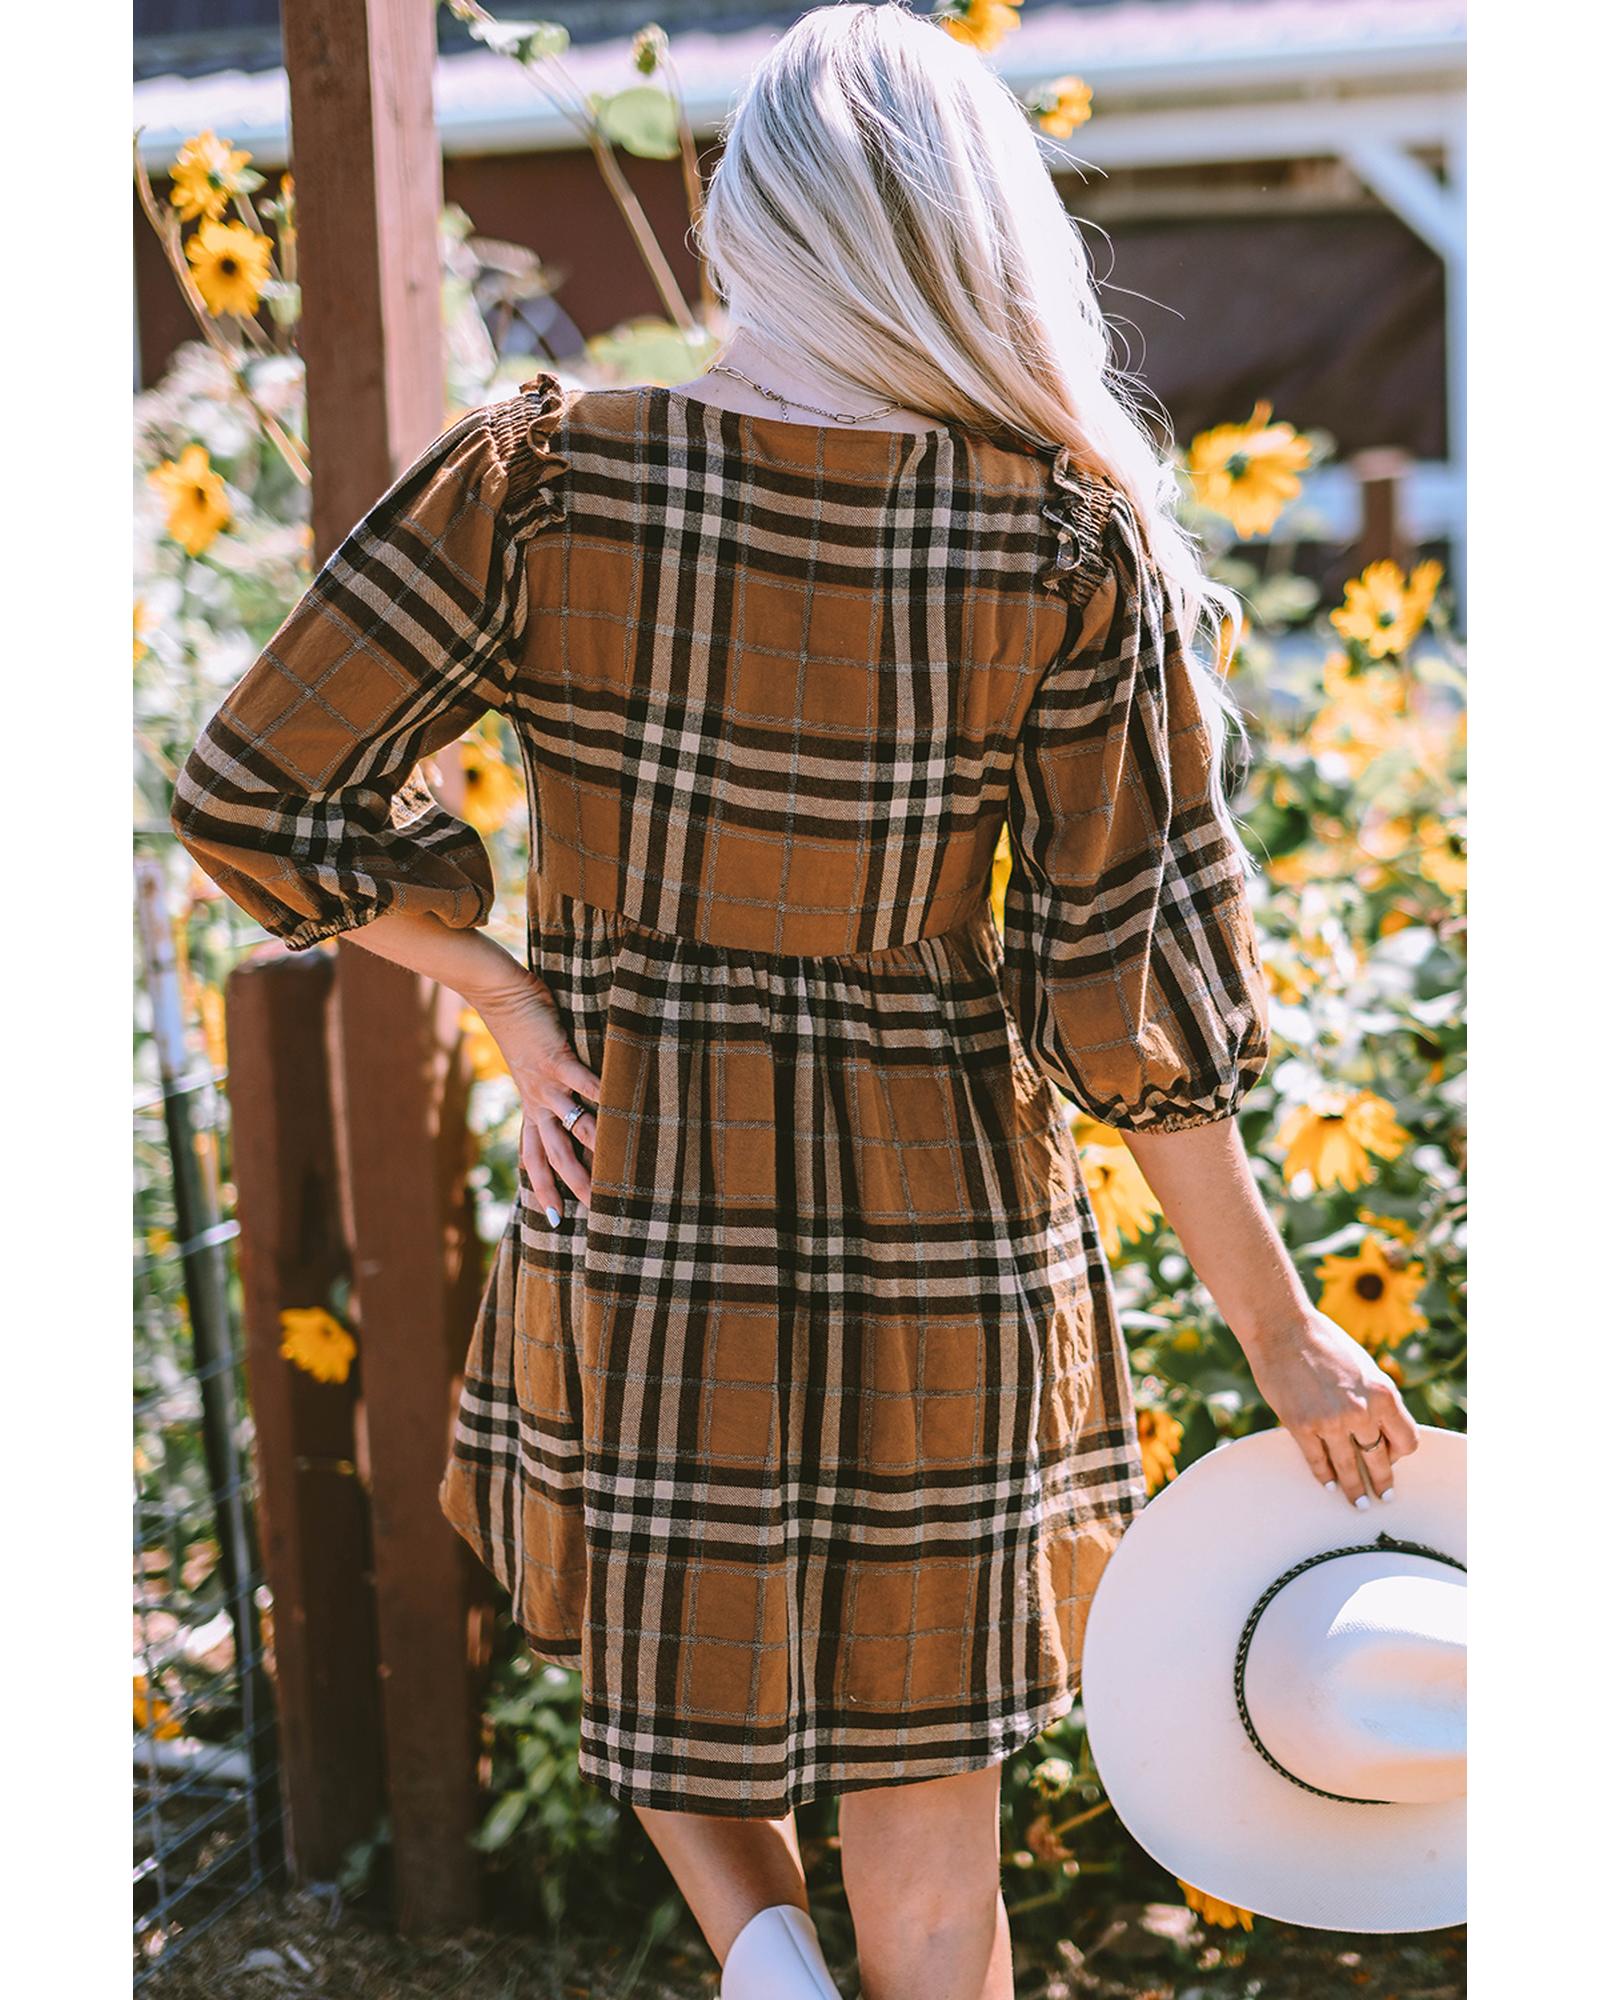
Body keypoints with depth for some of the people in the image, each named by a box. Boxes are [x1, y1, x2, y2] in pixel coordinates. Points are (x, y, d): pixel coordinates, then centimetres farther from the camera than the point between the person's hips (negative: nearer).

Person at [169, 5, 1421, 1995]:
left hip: (634, 1188, 0)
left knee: (663, 1623, 30)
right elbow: (1133, 983, -10)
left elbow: (254, 790, -10)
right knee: (927, 1832, 17)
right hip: (944, 1234, 0)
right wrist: (1281, 1333, -1)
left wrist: (505, 990, 3)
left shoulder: (543, 481, -12)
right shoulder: (1071, 539, -12)